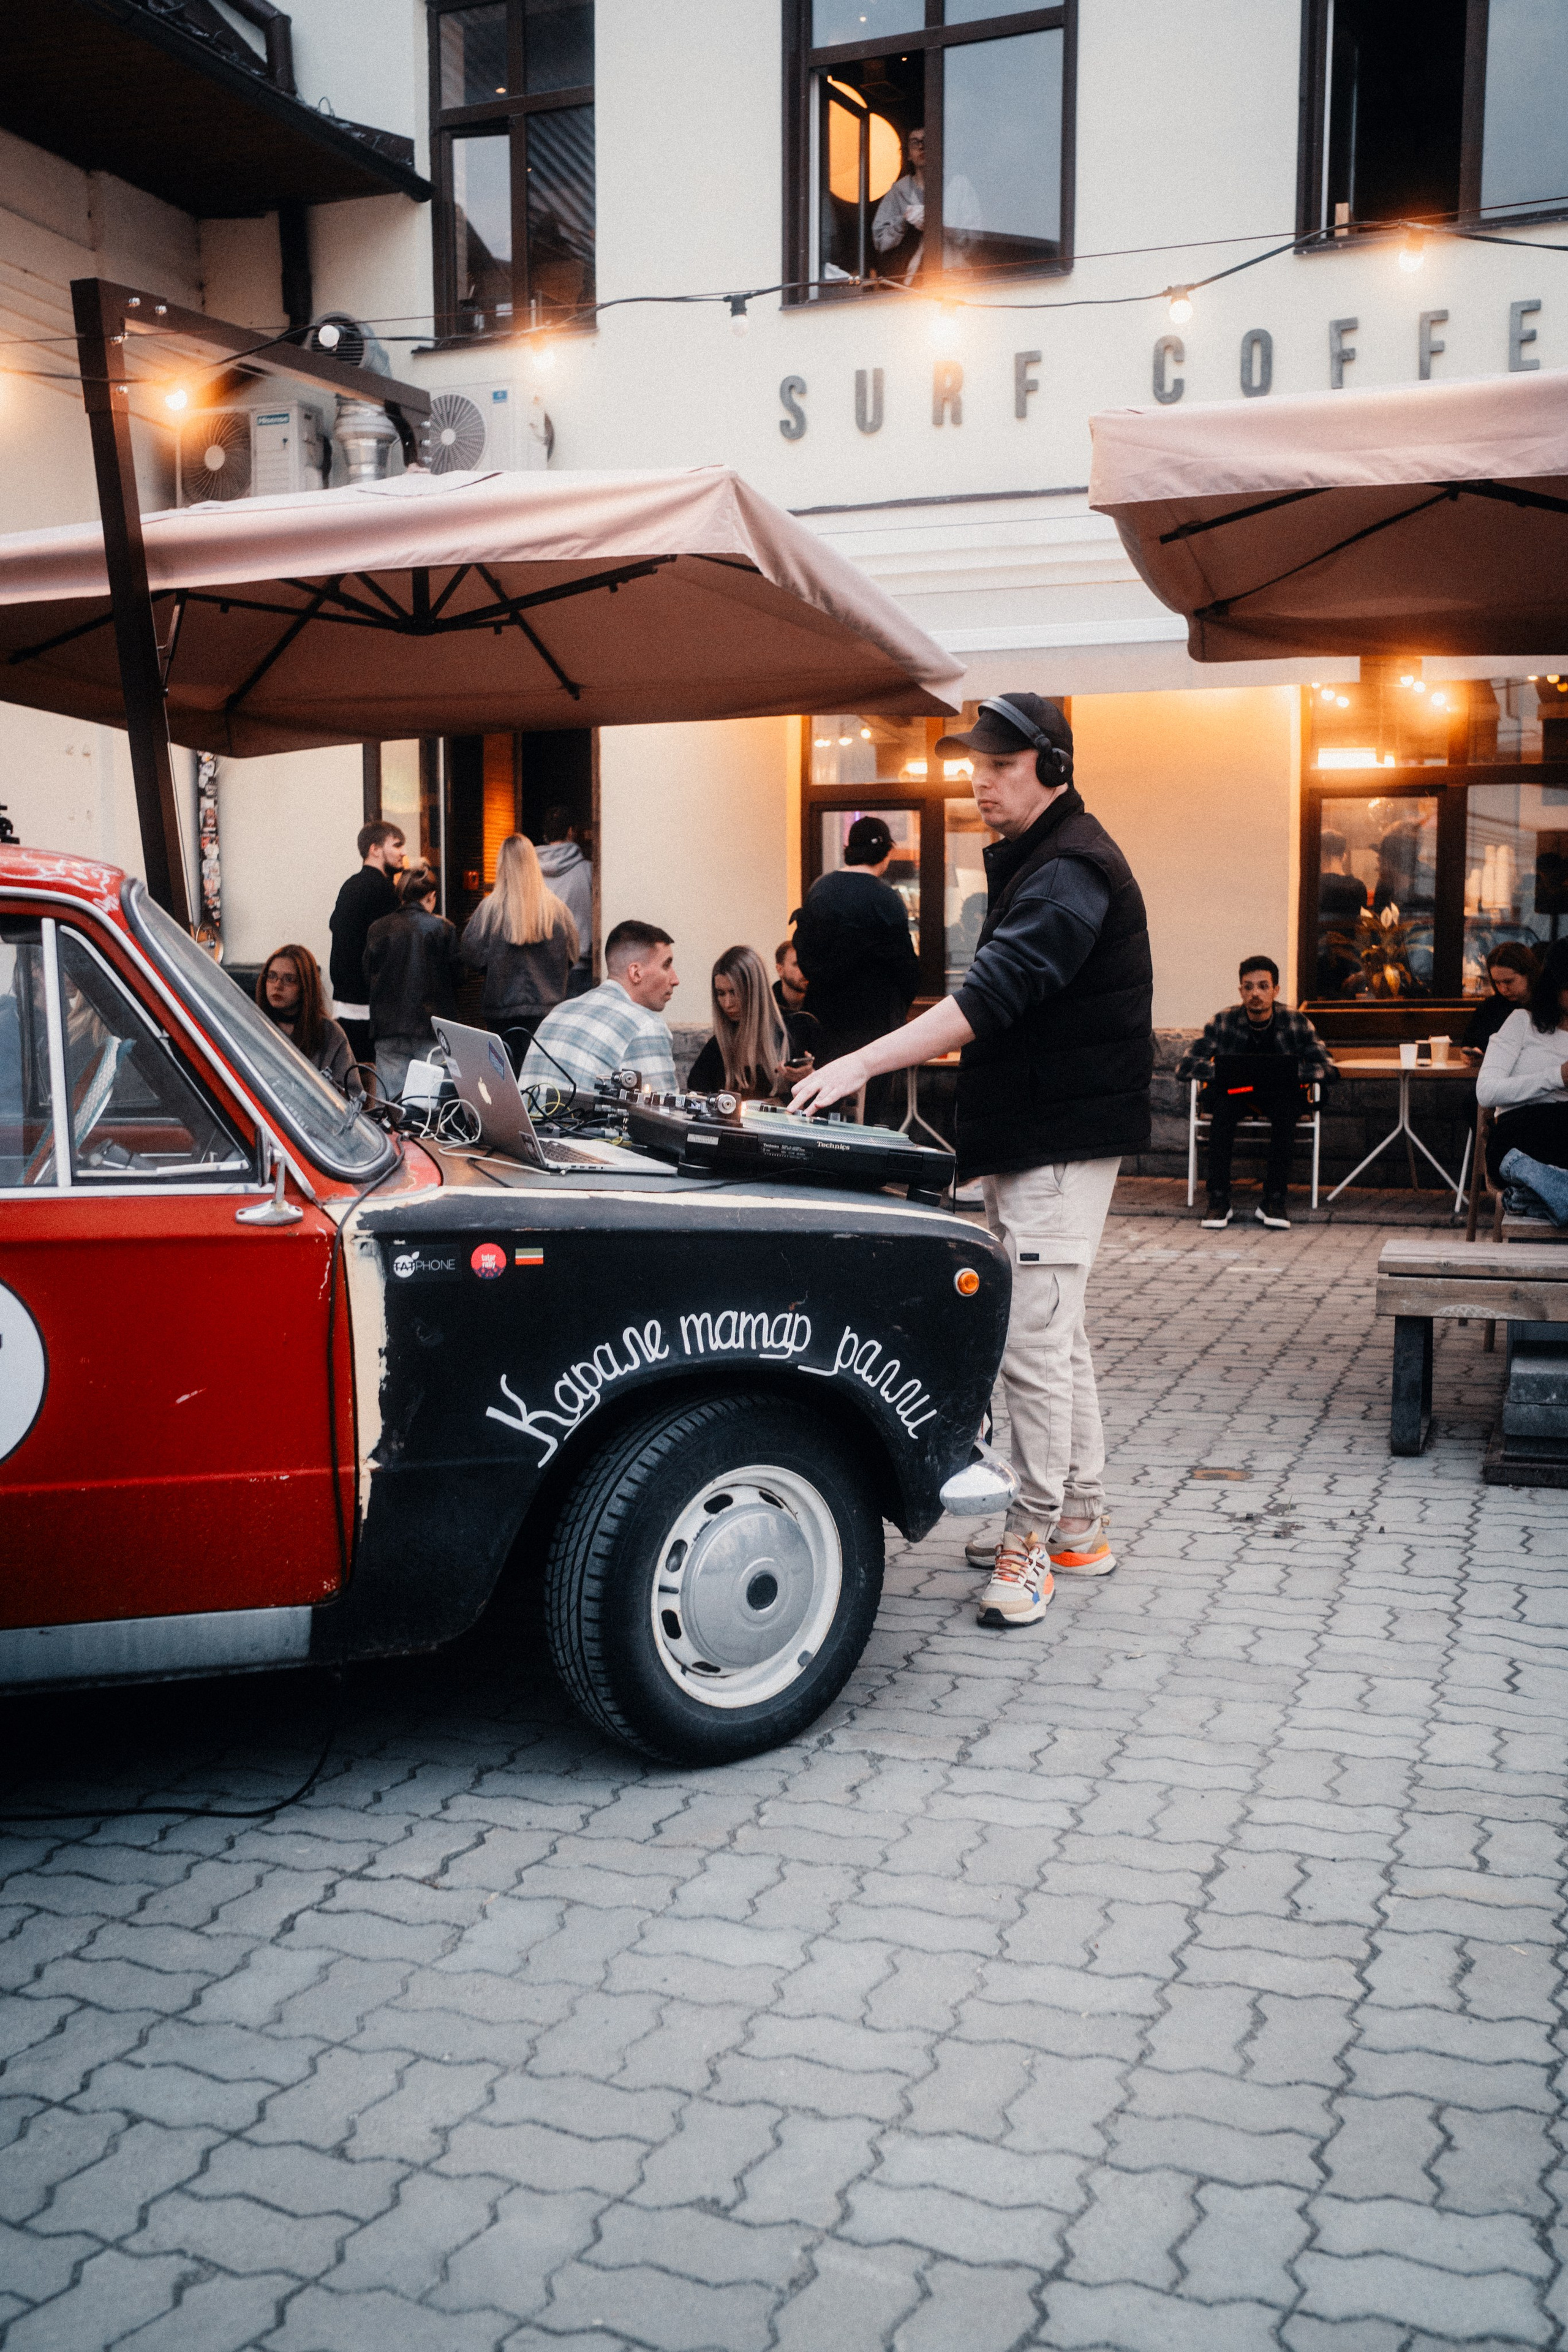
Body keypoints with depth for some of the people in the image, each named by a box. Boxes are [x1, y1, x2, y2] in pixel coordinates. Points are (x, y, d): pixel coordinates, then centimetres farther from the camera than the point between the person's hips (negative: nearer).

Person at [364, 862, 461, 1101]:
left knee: (391, 1101, 5)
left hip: (388, 1028, 2)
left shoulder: (378, 929, 2)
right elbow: (454, 977, 0)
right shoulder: (443, 929, -4)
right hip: (433, 1028, -2)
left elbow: (369, 974, 8)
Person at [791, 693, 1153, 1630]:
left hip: (1064, 1143, -11)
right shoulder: (1030, 859, 18)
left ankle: (1037, 1538, 2)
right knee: (1059, 1335, 16)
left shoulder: (1074, 869, -16)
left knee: (1033, 1341, -9)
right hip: (1028, 1136, 11)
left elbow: (993, 994, -27)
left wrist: (861, 1065, -30)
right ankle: (1080, 1528, 26)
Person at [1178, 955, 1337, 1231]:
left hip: (1279, 1096, 0)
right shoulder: (1225, 1022, -7)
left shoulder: (1295, 1023, -7)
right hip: (1233, 1095, 0)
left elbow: (1329, 1071, -13)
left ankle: (1273, 1201, -29)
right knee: (1222, 1105, -34)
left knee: (1288, 1106, -34)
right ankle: (1218, 1199, -29)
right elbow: (1184, 1066, -13)